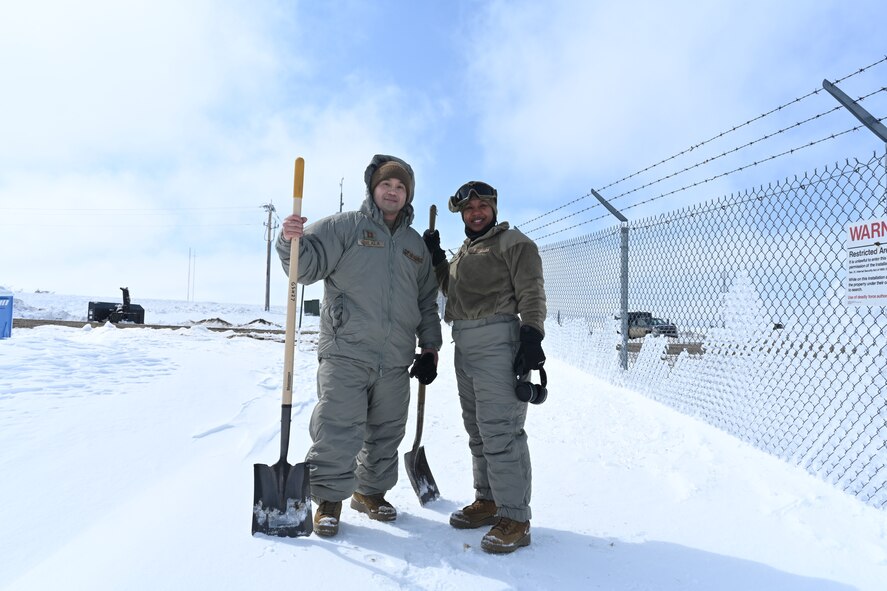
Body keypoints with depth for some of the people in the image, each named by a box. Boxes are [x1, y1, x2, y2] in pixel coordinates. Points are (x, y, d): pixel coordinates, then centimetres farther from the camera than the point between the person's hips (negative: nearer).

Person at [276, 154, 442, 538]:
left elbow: (427, 301, 19)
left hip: (395, 361, 5)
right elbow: (307, 265, -4)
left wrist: (430, 348, 14)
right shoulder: (345, 226, 3)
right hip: (345, 352, -4)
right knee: (336, 431, -5)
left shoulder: (416, 245, 17)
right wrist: (291, 241, -25)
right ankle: (328, 500, 13)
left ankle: (371, 491, 32)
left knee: (386, 433, 14)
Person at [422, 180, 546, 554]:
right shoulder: (465, 250, 23)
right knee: (477, 428, 14)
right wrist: (436, 258, 16)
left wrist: (531, 336, -21)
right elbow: (451, 288, 28)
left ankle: (514, 517, -3)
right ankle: (488, 499, 26)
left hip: (496, 343, -9)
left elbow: (531, 293, -11)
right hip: (464, 347, 9)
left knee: (500, 429, -11)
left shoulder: (513, 243, -2)